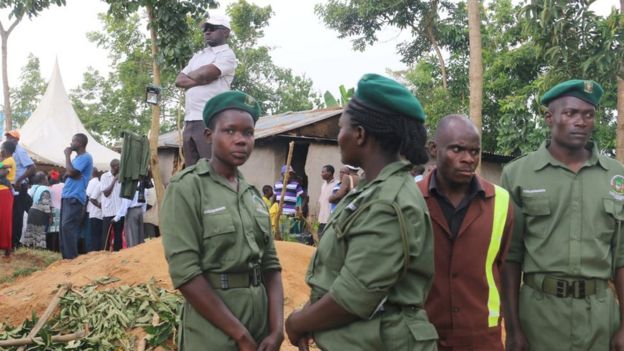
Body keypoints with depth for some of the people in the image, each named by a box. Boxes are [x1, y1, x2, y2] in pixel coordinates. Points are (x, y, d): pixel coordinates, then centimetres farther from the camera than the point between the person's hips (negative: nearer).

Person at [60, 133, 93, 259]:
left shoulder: (85, 157, -10)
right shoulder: (77, 157, 21)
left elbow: (71, 172, -20)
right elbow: (67, 173, 20)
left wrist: (67, 155, -9)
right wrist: (69, 173, -4)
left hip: (74, 198, -10)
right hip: (67, 196, 10)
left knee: (67, 227, -15)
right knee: (64, 227, 8)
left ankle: (71, 257, -13)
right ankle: (66, 255, 12)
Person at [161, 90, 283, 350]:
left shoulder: (253, 195, 7)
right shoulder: (186, 189, -11)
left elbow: (270, 266, 4)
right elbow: (185, 273, -19)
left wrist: (277, 329, -9)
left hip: (261, 327, 6)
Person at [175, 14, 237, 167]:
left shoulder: (227, 54, 0)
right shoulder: (198, 56, 24)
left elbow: (203, 74, -14)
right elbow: (179, 80, 13)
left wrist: (190, 74, 7)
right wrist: (199, 79, -4)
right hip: (190, 121, 8)